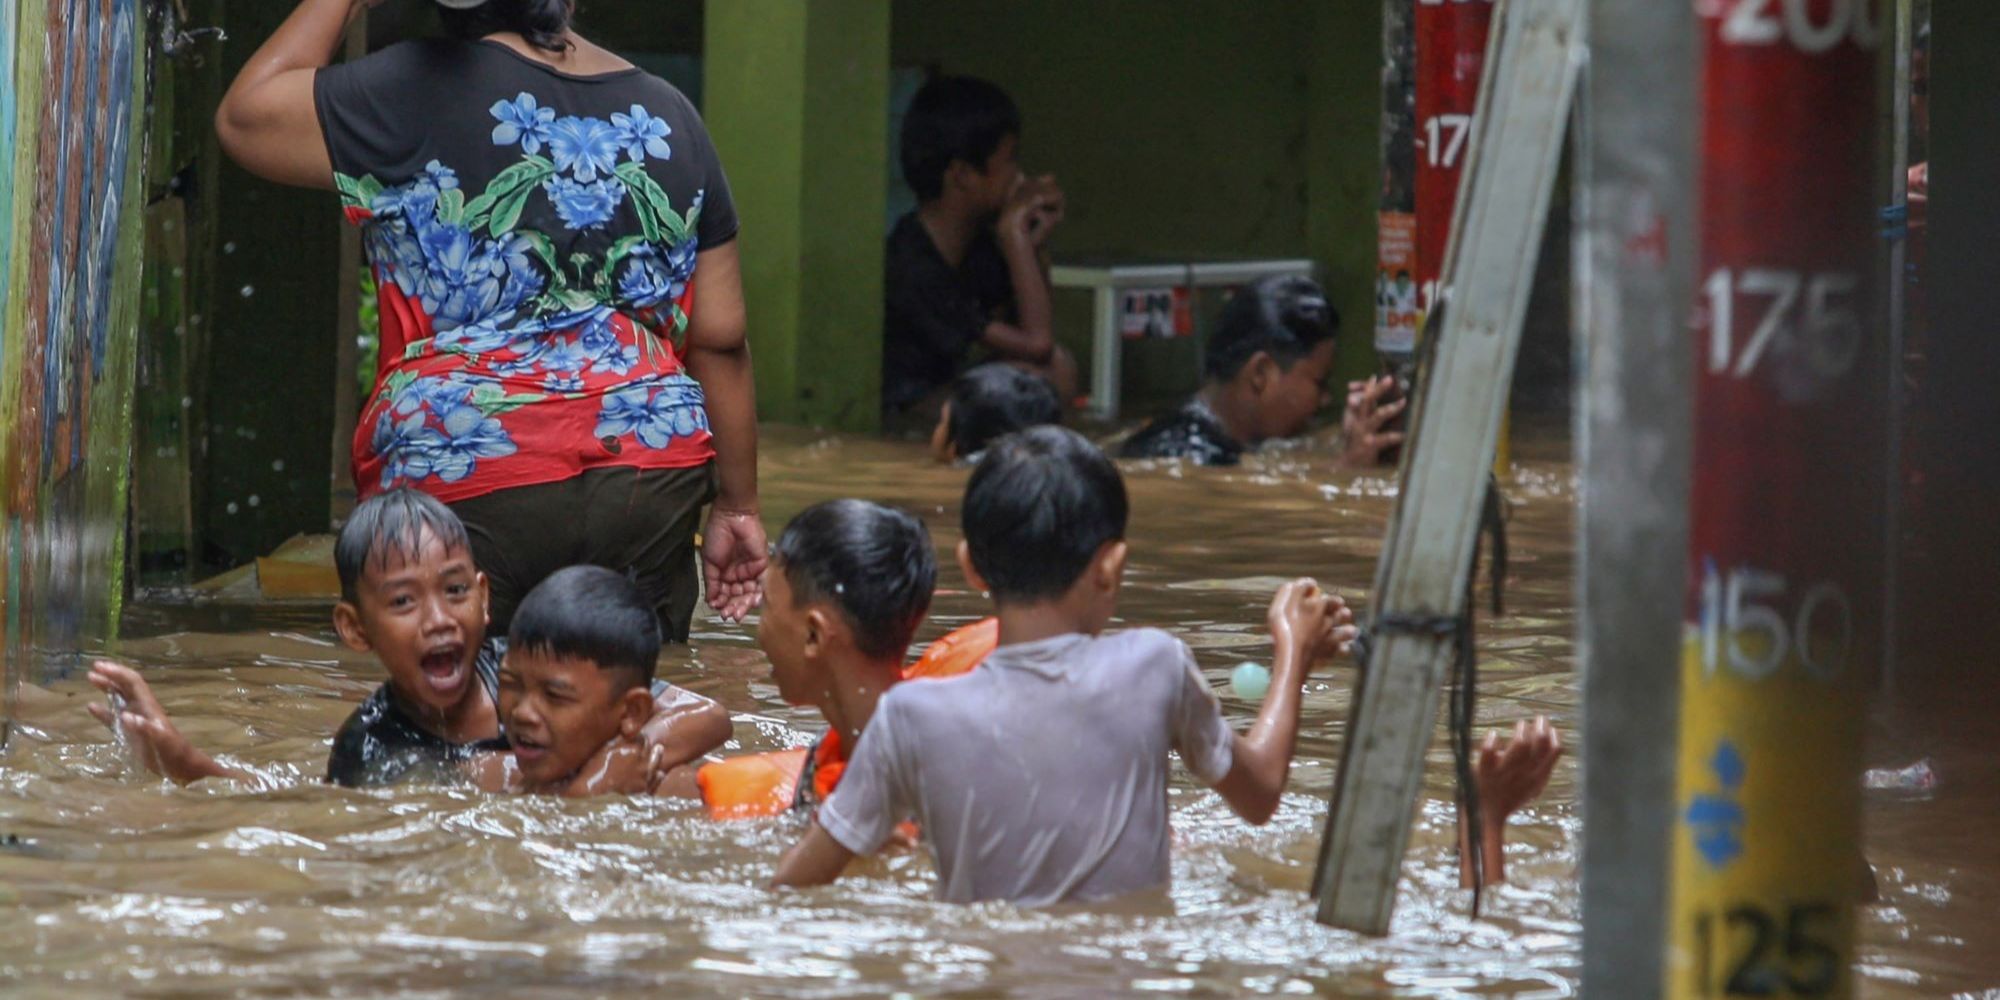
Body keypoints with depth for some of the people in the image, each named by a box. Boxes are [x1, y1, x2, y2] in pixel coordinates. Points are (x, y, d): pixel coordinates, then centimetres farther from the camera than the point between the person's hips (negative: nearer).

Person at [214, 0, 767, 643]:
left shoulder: (416, 92, -5)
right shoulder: (669, 120, 10)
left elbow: (244, 117, 6)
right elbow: (719, 339, 11)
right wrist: (736, 507, 18)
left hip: (465, 490, -4)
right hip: (649, 488, 4)